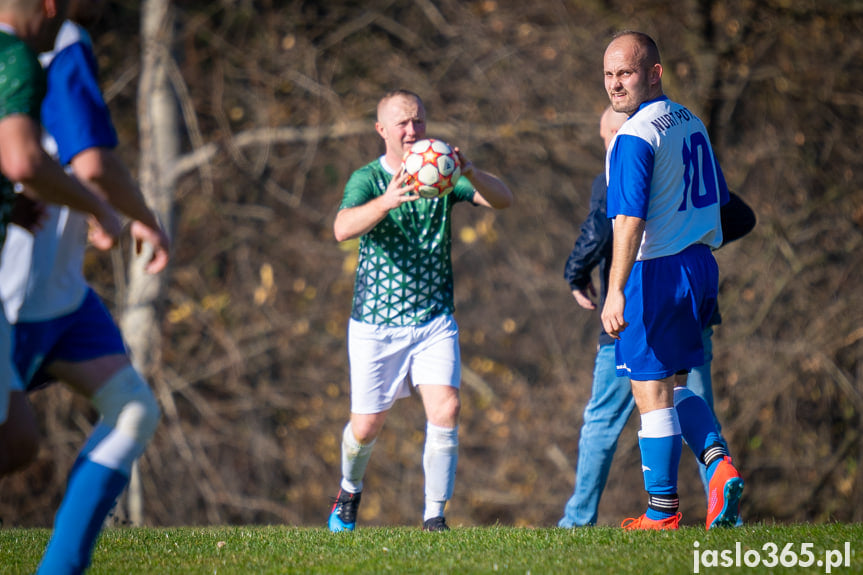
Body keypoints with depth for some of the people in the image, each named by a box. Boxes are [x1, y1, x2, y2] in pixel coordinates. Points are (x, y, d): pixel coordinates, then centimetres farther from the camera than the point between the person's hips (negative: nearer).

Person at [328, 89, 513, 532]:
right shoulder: (368, 179, -7)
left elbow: (503, 199, -12)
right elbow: (342, 229, -27)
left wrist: (469, 173, -33)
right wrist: (388, 200, -46)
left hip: (434, 319, 2)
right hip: (375, 324, -1)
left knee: (445, 410, -18)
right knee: (365, 427, 5)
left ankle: (434, 514, -7)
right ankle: (349, 491, 37)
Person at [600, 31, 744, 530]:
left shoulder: (635, 137, -16)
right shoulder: (692, 123, 11)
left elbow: (630, 220, -23)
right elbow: (718, 202, 19)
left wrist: (616, 292, -25)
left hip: (655, 270, -9)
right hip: (701, 265, 9)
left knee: (653, 394, 1)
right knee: (675, 386, 19)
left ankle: (662, 513, 7)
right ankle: (720, 466, 0)